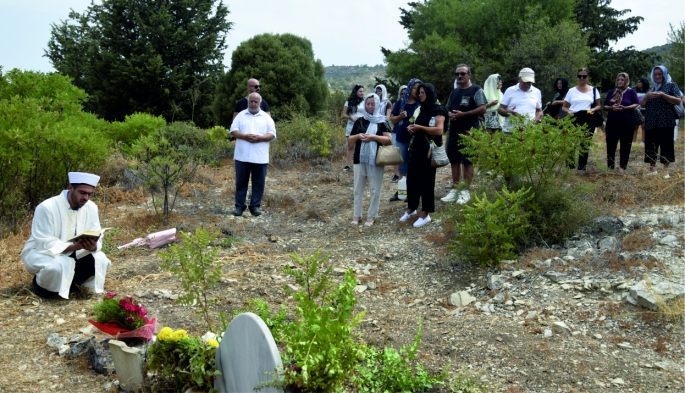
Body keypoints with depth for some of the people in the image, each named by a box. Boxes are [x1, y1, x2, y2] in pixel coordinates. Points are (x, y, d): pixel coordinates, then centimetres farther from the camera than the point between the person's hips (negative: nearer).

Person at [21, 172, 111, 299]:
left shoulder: (91, 207, -8)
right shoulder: (47, 207, -25)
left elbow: (97, 239, -7)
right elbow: (45, 244, -27)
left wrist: (93, 246, -33)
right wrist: (73, 247, -41)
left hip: (72, 254, 6)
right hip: (41, 252, -5)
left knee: (100, 260, -18)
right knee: (59, 266, -37)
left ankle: (68, 284, 5)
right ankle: (40, 284, -2)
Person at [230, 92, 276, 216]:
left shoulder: (266, 117, 10)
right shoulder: (241, 115, 10)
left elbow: (272, 134, 2)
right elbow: (233, 130, 0)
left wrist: (259, 138, -16)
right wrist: (245, 136, -17)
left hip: (260, 157, 0)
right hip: (242, 156, 0)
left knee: (258, 182, 4)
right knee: (241, 182, 5)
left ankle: (255, 205, 13)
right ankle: (239, 206, 12)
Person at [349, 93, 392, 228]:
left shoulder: (382, 121, 0)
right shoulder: (359, 121, 9)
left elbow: (389, 139, -8)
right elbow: (350, 140, 13)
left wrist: (373, 137, -18)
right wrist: (358, 136, -8)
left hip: (375, 160, -3)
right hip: (360, 159, 3)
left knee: (375, 189, 3)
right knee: (358, 188, 7)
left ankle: (372, 215, 12)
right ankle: (357, 215, 16)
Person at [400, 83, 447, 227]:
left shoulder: (438, 110, -10)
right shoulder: (423, 109, 16)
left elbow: (439, 130, -23)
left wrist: (420, 127, -19)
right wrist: (412, 128, 7)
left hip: (429, 151, -8)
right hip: (417, 149, 8)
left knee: (426, 181, -2)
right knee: (411, 179, 8)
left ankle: (425, 214, 7)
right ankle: (411, 209, 22)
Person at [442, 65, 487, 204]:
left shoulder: (476, 90, -5)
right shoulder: (454, 92, 16)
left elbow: (482, 109, -14)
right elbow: (447, 108, 22)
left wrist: (463, 114, -18)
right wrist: (449, 114, -3)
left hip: (469, 132, -7)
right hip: (454, 131, 7)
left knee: (467, 161, -2)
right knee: (454, 160, 8)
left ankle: (466, 191, 4)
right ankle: (454, 189, 15)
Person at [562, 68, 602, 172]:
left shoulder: (593, 90, 9)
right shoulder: (571, 91, 9)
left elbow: (598, 105, 14)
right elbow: (564, 107, 13)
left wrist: (594, 109, -9)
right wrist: (568, 111, -10)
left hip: (587, 120, 0)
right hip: (574, 119, 0)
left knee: (585, 143, 1)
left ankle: (582, 167, 7)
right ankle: (570, 165, 3)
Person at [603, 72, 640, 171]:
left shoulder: (631, 92, 4)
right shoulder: (611, 92, 12)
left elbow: (637, 105, -7)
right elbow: (604, 106, 10)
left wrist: (624, 108, -22)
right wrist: (611, 107, -12)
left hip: (627, 123, -2)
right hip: (612, 123, 2)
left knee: (625, 147, 2)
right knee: (610, 146, 2)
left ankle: (623, 168, 9)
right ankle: (610, 168, 9)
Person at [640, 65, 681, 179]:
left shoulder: (672, 85, 6)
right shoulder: (652, 89, 19)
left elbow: (678, 101, -6)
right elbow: (642, 105, 14)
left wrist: (663, 95, -18)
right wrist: (646, 96, -7)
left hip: (666, 122, -4)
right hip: (651, 122, 4)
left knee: (666, 145, -5)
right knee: (650, 146, 3)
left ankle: (666, 170, -1)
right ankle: (652, 169, 11)